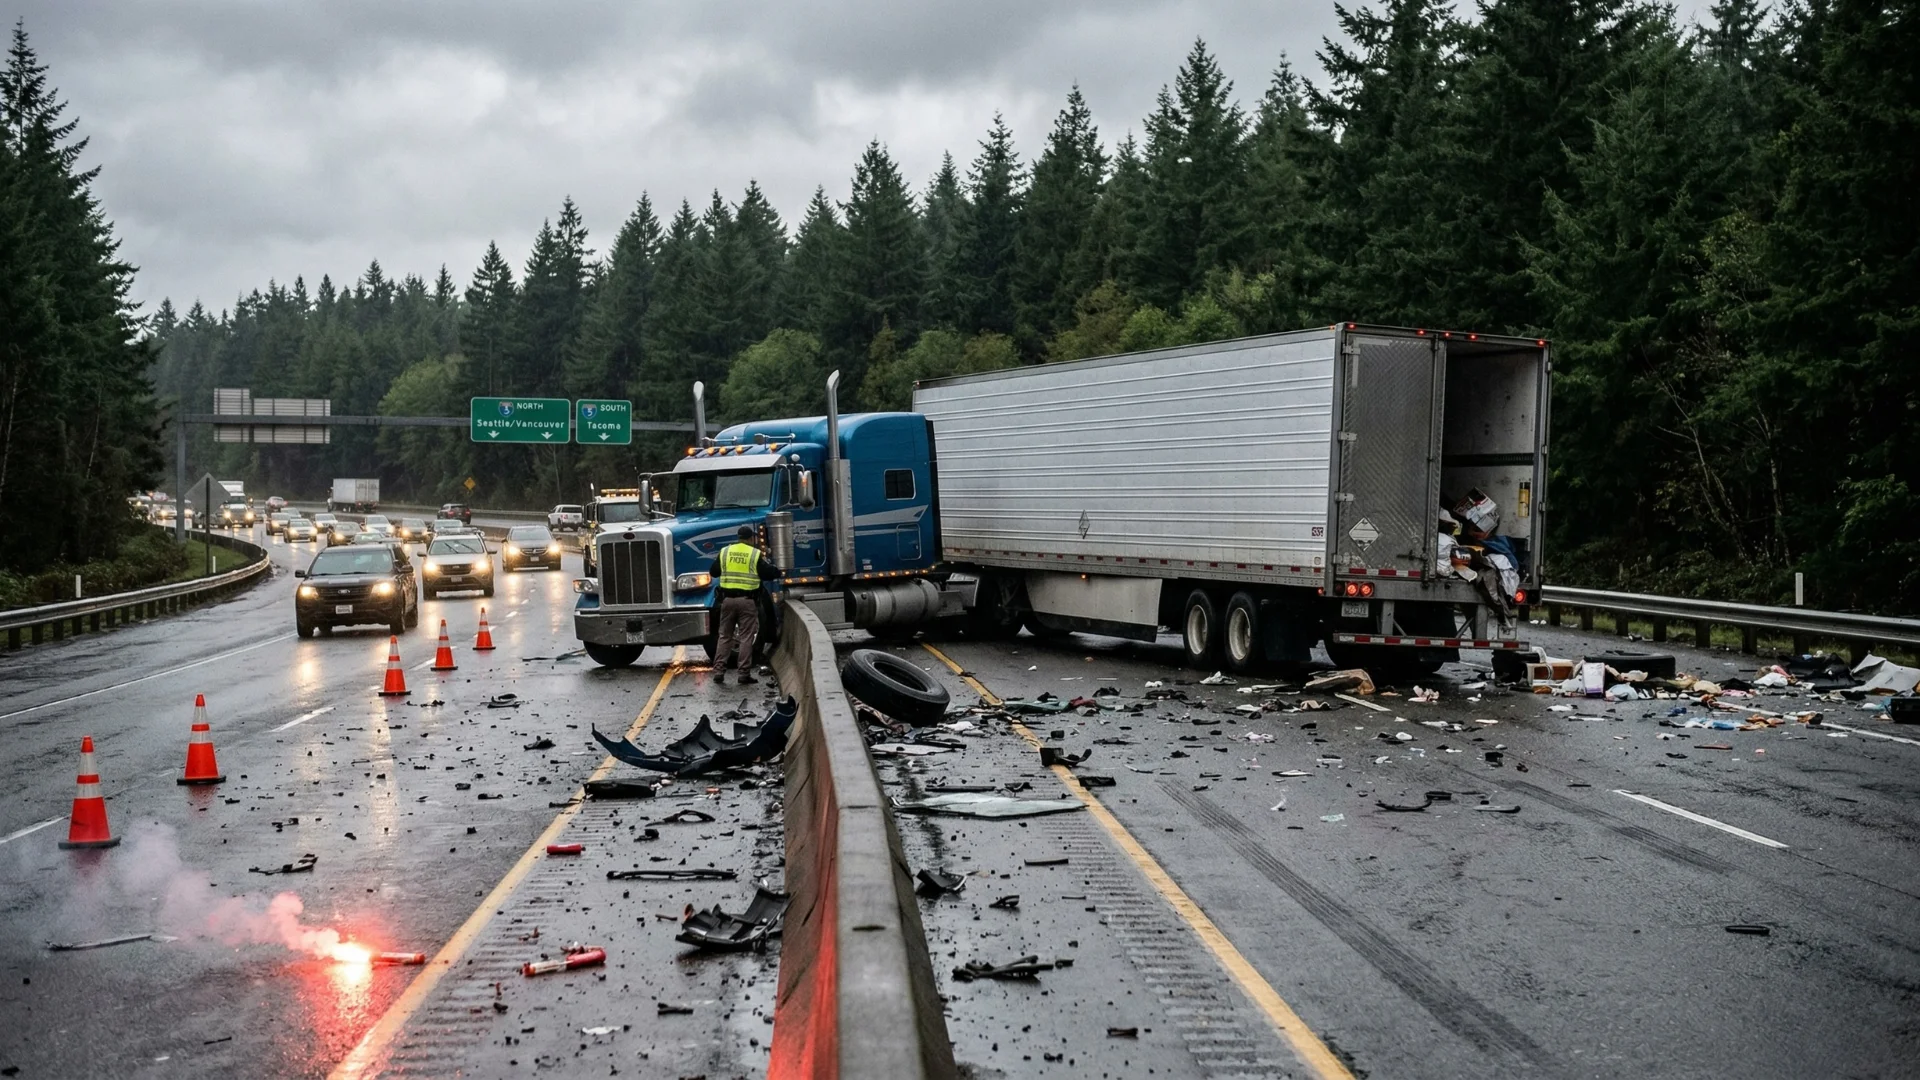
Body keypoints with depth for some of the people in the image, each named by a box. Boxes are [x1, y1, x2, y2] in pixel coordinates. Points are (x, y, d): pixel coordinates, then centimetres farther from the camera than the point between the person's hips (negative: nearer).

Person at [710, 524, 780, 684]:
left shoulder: (724, 552, 5)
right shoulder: (756, 554, -5)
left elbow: (714, 572, 14)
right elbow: (768, 574, -6)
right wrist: (775, 570, 15)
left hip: (728, 599, 3)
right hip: (747, 600, -3)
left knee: (724, 637, 10)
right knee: (746, 638, 2)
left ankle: (718, 671, 5)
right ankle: (744, 673, 1)